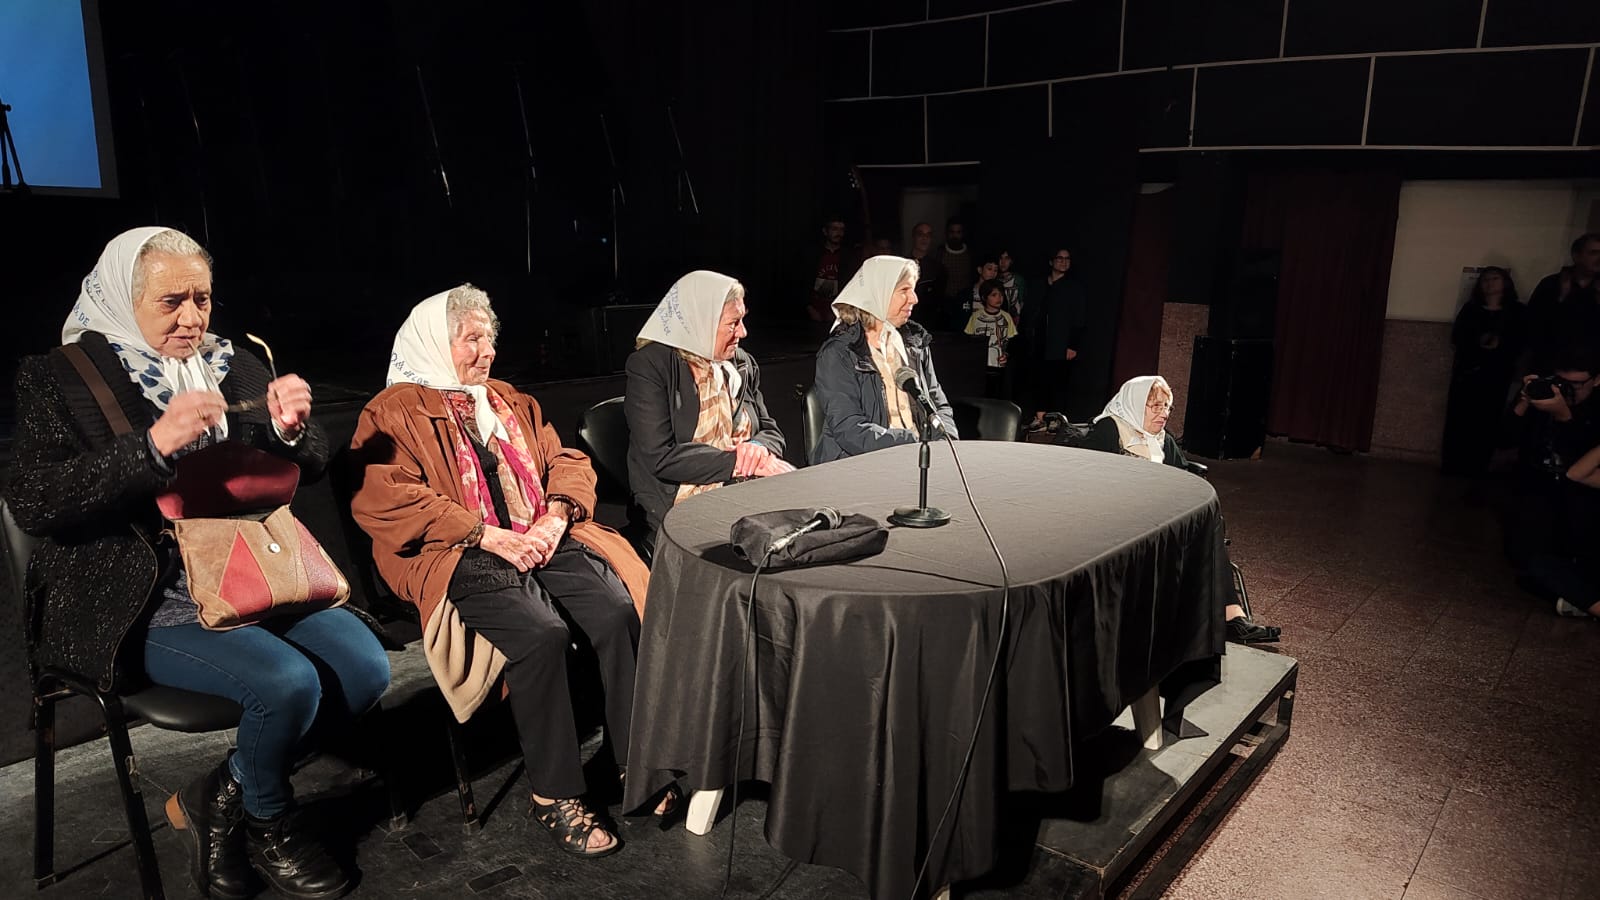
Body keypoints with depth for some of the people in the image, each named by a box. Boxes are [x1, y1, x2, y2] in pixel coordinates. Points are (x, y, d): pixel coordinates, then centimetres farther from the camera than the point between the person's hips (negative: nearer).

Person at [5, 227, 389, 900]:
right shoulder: (61, 377, -2)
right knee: (287, 681, -26)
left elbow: (309, 467, 14)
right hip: (142, 604, -5)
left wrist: (290, 427, -11)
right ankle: (266, 822, 7)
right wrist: (154, 445, -27)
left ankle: (216, 797, 10)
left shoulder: (233, 364, 12)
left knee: (365, 668, -11)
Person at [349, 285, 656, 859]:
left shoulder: (512, 403, 26)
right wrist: (488, 535, -15)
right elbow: (385, 499, -8)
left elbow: (568, 463, 19)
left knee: (618, 611, -24)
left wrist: (555, 517, -4)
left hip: (543, 542, 5)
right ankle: (553, 794, -16)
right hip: (459, 556, -5)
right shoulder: (395, 412, 7)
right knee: (541, 632, -32)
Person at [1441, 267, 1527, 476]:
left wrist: (1500, 345, -22)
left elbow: (1519, 345, -2)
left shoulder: (1518, 312, 7)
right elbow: (1457, 337, 0)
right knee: (1458, 424, -3)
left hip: (1496, 378, -1)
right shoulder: (1470, 309, 12)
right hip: (1466, 374, 1)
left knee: (1485, 427, -4)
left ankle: (1474, 475, 1)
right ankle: (1452, 473, 3)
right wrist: (1478, 341, -19)